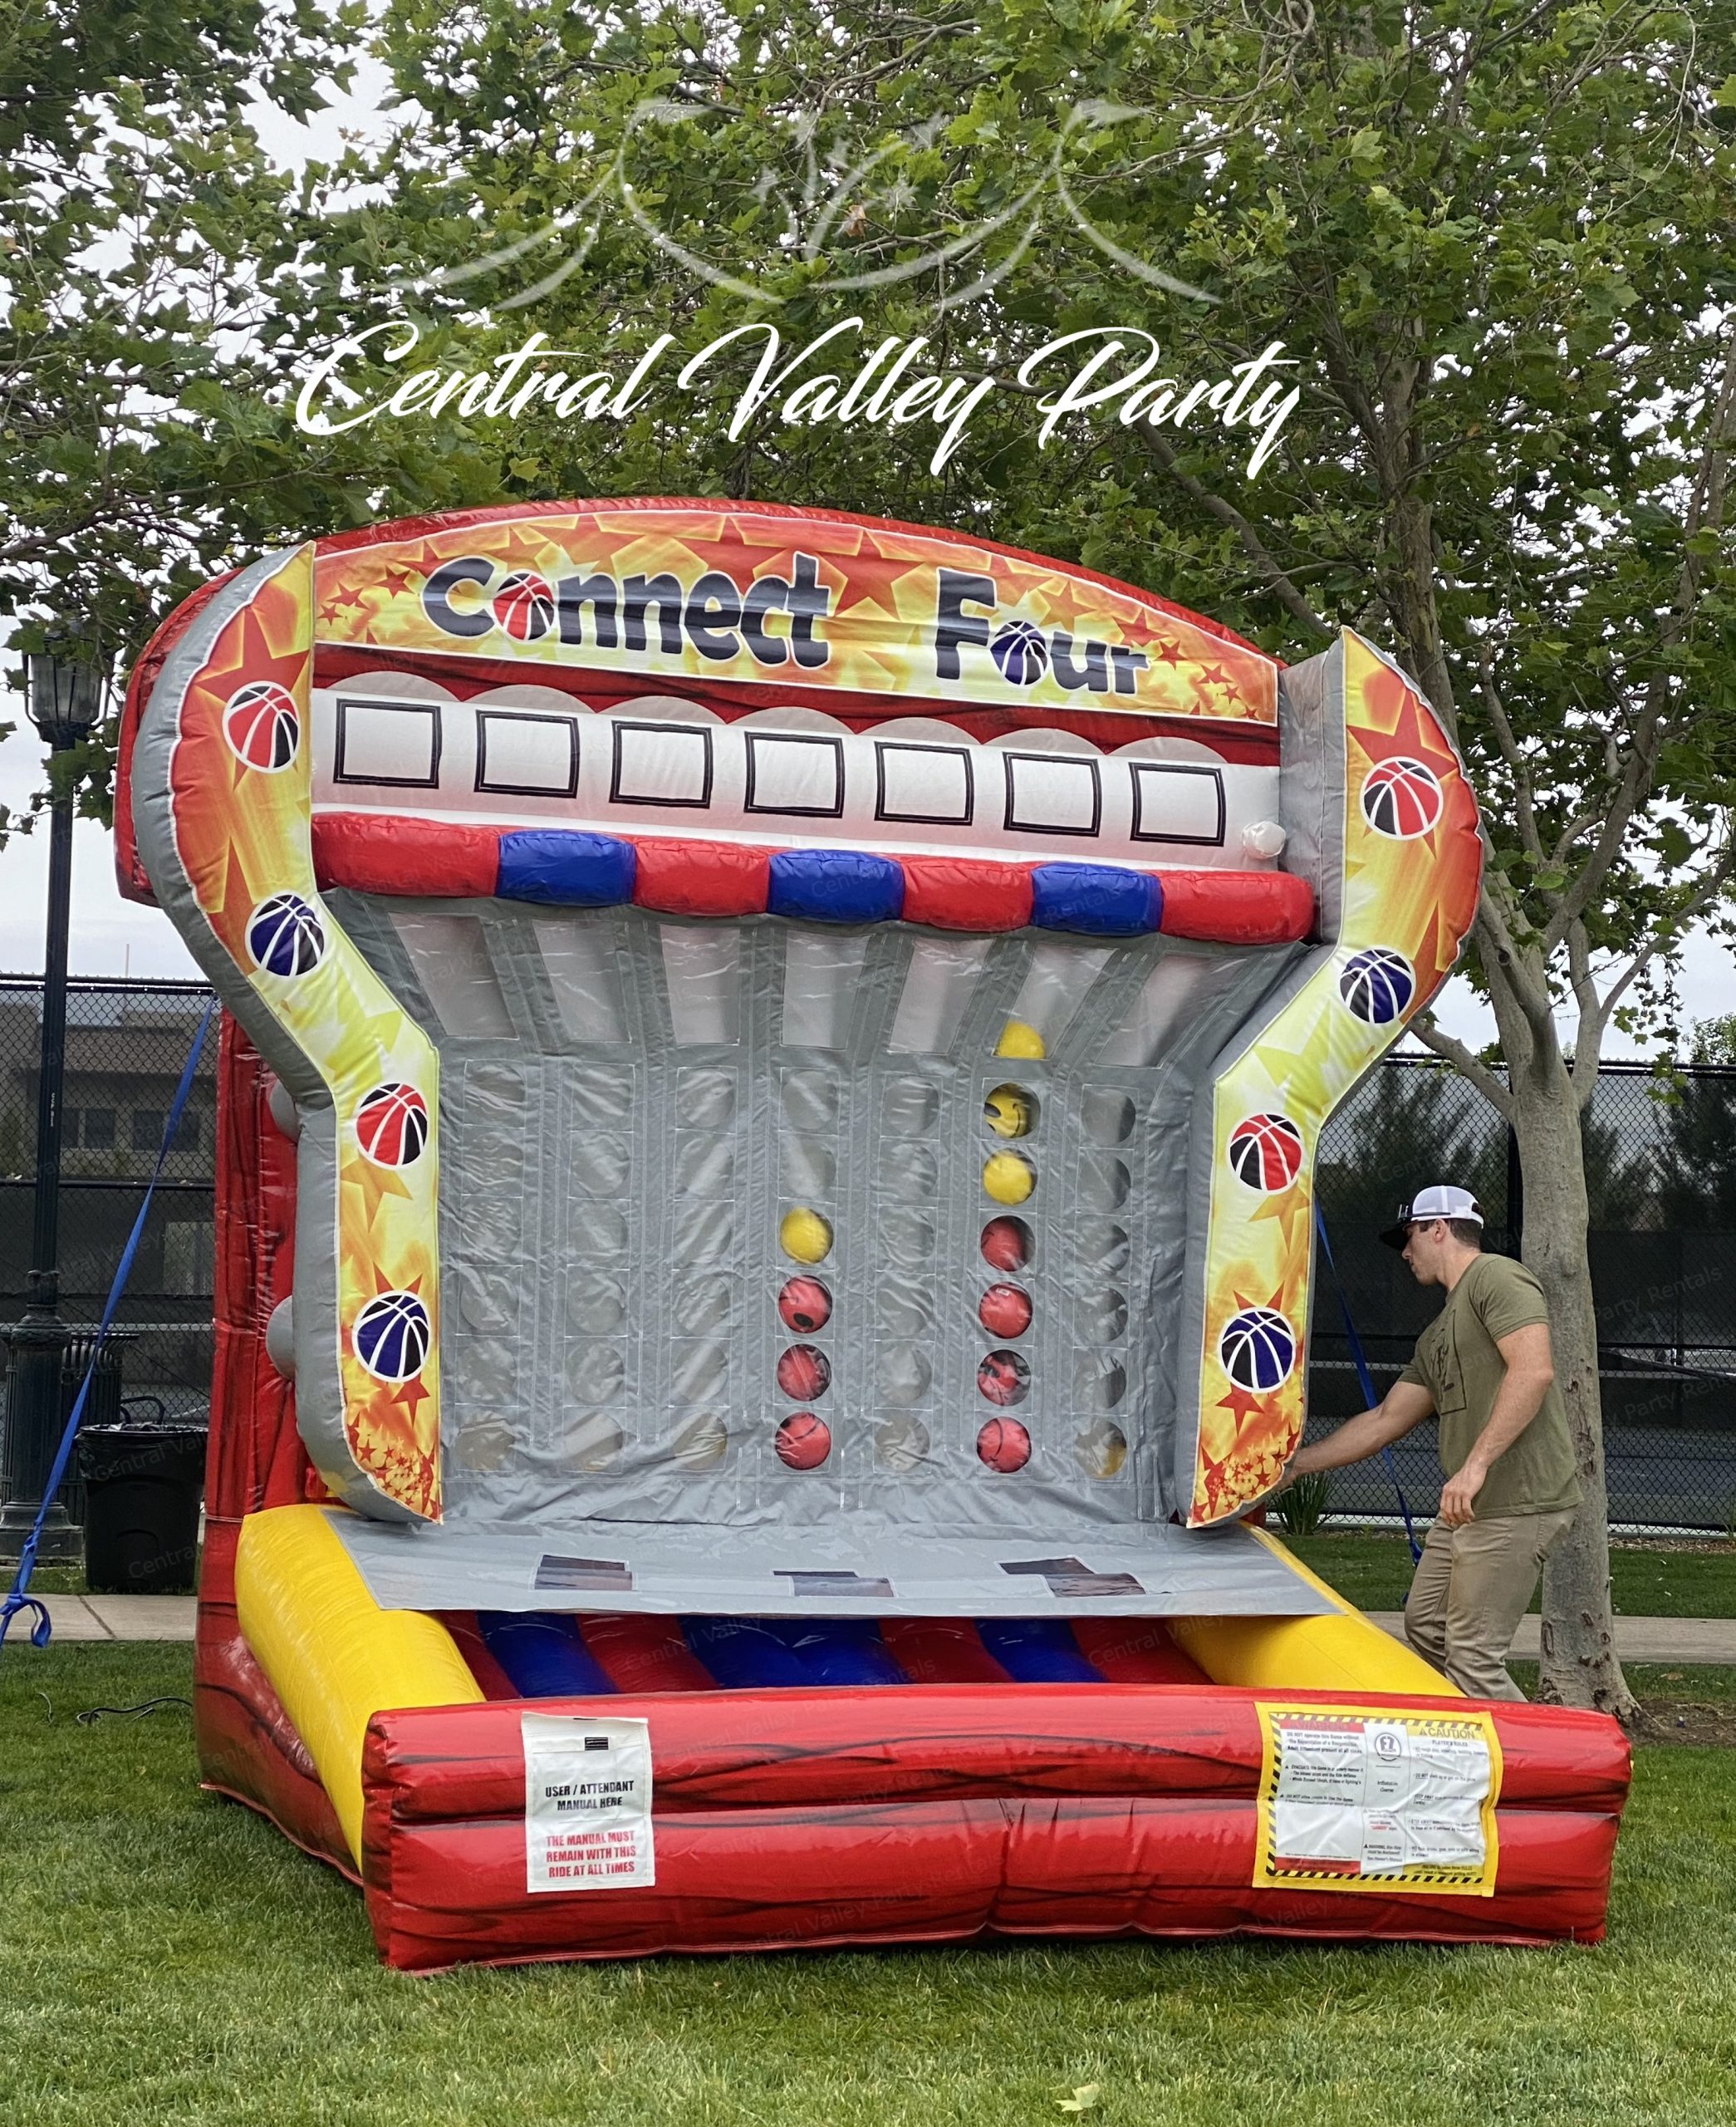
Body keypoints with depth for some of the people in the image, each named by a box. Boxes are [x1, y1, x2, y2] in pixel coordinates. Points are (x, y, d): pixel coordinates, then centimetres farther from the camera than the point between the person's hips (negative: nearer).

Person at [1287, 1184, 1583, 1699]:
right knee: (1425, 1629, 14)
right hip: (1465, 1507, 10)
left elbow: (1534, 1370, -21)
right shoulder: (1437, 1335, 24)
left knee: (1472, 1659, -11)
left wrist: (1476, 1464, -26)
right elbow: (1384, 1421, 27)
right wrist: (1296, 1463, 27)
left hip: (1516, 1503, -10)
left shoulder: (1496, 1278, -6)